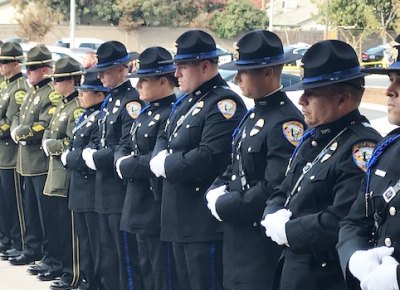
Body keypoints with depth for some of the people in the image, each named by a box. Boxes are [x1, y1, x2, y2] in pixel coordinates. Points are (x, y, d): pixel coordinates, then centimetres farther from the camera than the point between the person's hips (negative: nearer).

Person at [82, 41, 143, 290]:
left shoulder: (131, 101, -15)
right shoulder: (110, 100, 15)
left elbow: (128, 148, -22)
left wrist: (96, 158, -13)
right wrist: (90, 153, 1)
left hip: (122, 189, -10)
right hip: (105, 189, 10)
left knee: (125, 256, -4)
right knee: (108, 256, 17)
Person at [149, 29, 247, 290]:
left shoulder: (225, 103, -16)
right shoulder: (187, 101, 16)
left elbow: (209, 158, -26)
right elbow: (165, 139, 21)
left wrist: (166, 164, -13)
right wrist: (161, 159, -3)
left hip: (205, 223, -10)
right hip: (180, 218, 10)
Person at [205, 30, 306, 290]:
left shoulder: (286, 121, -19)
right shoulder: (254, 114, 12)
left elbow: (275, 190, -25)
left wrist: (223, 207, -16)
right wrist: (217, 193, -2)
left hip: (262, 243, -9)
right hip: (237, 237, 9)